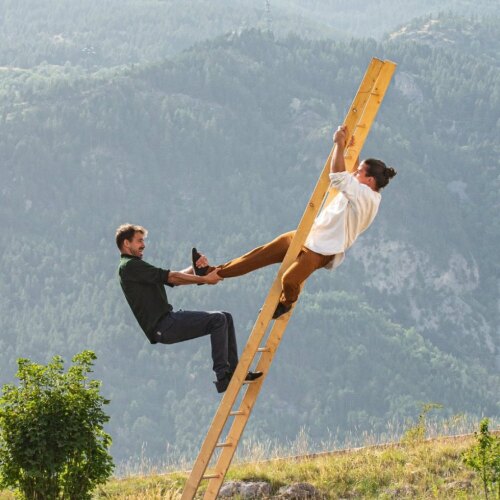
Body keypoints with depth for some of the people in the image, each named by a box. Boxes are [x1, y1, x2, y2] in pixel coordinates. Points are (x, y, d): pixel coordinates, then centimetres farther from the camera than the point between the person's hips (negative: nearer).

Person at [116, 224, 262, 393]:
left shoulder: (135, 266, 24)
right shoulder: (129, 266, -8)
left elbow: (174, 279, 17)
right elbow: (170, 277, -13)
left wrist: (195, 268, -1)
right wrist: (204, 279, -12)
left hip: (167, 320, 10)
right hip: (162, 327, -10)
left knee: (226, 318, 6)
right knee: (217, 319, -18)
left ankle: (234, 371, 5)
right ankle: (223, 377, -17)